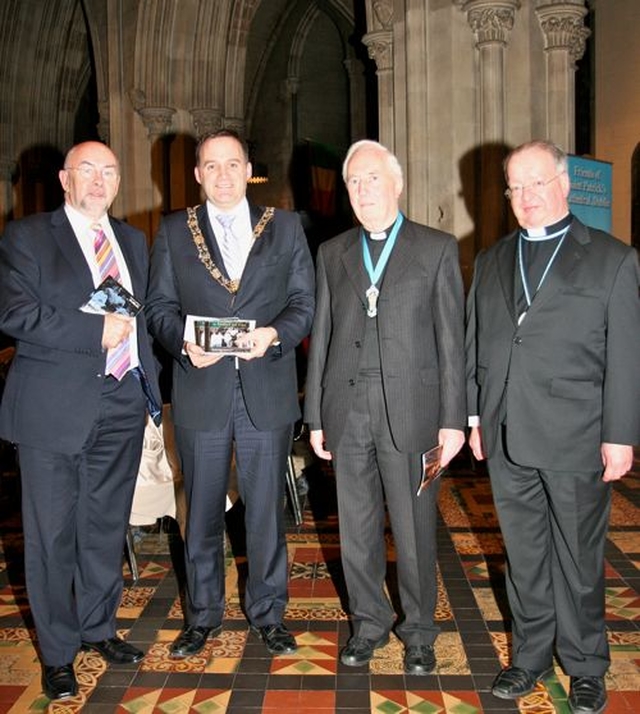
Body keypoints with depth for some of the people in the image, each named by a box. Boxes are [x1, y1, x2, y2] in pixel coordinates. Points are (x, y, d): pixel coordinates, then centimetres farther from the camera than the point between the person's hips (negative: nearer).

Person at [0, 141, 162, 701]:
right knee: (53, 533, 5)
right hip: (53, 407, -4)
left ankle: (99, 628, 33)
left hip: (122, 404, 5)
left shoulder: (133, 241, 16)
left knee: (107, 527, 15)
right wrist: (96, 332, -17)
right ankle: (58, 652, 21)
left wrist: (149, 379, 7)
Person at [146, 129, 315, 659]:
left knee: (266, 509, 9)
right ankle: (202, 615, 29)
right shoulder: (174, 231, 8)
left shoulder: (285, 227, 8)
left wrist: (274, 334, -15)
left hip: (267, 390, 0)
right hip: (201, 391, 1)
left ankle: (268, 613, 26)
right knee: (203, 510, 12)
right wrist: (184, 343, -14)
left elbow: (304, 302, 4)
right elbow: (160, 306, 6)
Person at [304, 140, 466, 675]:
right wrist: (315, 416, 8)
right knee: (357, 530, 13)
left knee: (415, 531, 7)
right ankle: (369, 623, 32)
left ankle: (418, 631, 28)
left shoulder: (438, 248, 2)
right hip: (347, 413, 3)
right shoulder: (332, 253, 11)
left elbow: (452, 340, -1)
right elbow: (321, 338, 10)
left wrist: (453, 419, -6)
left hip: (410, 413, -3)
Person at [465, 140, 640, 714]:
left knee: (578, 559, 9)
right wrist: (475, 417, 10)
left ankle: (585, 667, 28)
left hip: (577, 440, -3)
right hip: (507, 439, 4)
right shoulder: (491, 262, 11)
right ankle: (532, 655, 32)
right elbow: (475, 344, 13)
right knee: (524, 555, 15)